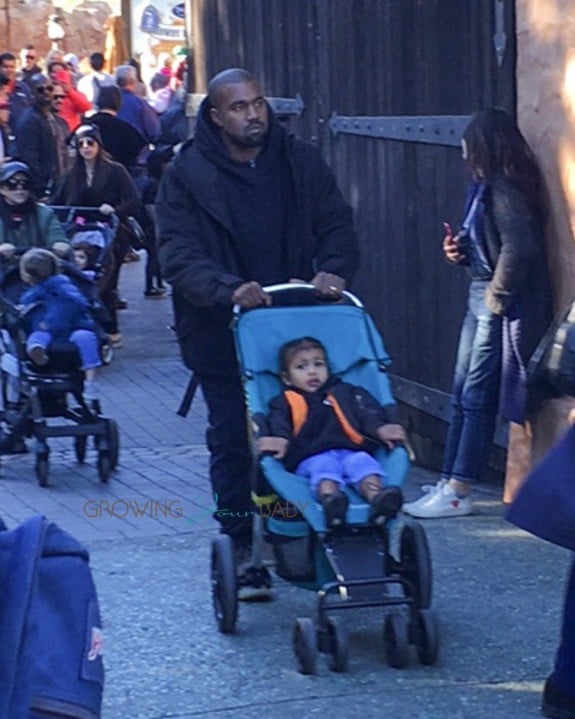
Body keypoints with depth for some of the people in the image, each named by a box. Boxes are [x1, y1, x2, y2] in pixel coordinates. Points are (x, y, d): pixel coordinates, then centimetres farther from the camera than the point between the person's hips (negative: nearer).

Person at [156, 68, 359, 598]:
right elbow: (178, 253, -12)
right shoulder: (187, 175, -5)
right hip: (223, 335, -2)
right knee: (233, 444, 2)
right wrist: (228, 289, -29)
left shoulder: (300, 162, 5)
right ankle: (240, 550, 12)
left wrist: (333, 270, -15)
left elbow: (337, 224, 6)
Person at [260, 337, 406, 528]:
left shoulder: (345, 393, 34)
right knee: (324, 469, -37)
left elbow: (367, 411, 16)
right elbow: (278, 425, 6)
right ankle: (329, 499, -70)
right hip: (312, 457, -2)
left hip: (351, 451, 2)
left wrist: (380, 429, -8)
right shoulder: (285, 402, 28)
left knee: (364, 463, -32)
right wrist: (279, 440, -20)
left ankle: (376, 497, -62)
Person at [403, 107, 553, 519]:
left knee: (477, 398, -5)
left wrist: (497, 295, -19)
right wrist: (461, 250, 2)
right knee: (463, 394, 11)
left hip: (500, 304, -10)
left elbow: (519, 246, -27)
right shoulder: (487, 186, 13)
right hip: (482, 298, 10)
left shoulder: (504, 189, -17)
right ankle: (449, 485, 17)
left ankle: (458, 494, -1)